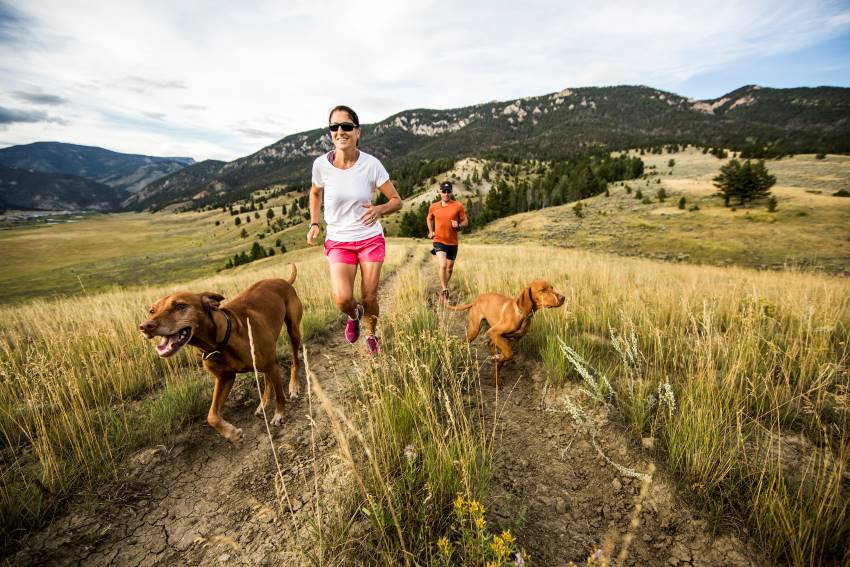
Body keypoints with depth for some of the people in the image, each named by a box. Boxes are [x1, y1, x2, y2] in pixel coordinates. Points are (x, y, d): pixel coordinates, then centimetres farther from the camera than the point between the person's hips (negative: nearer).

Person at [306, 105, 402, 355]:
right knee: (342, 299, -19)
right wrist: (314, 223, 3)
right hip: (338, 241, 1)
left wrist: (379, 209, -26)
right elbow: (315, 192, 14)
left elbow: (397, 201, -5)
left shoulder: (371, 164, -12)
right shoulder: (321, 164, -8)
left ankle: (371, 335, 38)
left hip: (371, 239, 0)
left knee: (369, 298, 5)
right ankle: (354, 315, 20)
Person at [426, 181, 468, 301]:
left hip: (452, 242, 1)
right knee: (443, 265, -20)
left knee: (449, 268, 14)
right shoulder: (433, 207, 0)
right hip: (439, 241, -1)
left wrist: (458, 225, -19)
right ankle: (445, 290, -4)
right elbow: (429, 218, 21)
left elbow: (466, 222, 2)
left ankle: (443, 288, 38)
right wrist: (431, 231, 7)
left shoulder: (458, 206, -5)